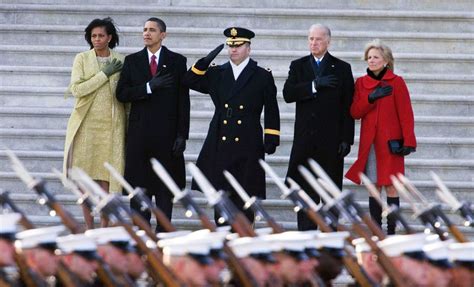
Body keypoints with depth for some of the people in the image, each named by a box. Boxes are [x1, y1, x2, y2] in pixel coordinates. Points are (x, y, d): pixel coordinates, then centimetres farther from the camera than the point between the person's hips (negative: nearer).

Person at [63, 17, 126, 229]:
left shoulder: (121, 61, 4)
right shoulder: (81, 59, 3)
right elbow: (76, 89, -9)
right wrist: (104, 74, -12)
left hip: (111, 125, 0)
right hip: (87, 123, 0)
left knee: (106, 178, -4)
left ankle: (104, 229, 1)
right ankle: (89, 228, 8)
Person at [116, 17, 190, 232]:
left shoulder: (177, 61, 3)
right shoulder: (132, 61, 9)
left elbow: (183, 100, 0)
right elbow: (121, 94, 0)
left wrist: (182, 134, -6)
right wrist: (149, 87, -14)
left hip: (166, 133, -2)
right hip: (139, 132, 2)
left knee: (165, 186, 1)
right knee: (139, 184, 1)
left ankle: (163, 232, 5)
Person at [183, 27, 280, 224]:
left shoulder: (263, 77, 5)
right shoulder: (216, 74, 12)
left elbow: (271, 111, 5)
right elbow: (190, 82, 7)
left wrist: (271, 139, -3)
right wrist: (205, 62, -5)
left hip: (247, 148, -3)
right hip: (220, 145, 3)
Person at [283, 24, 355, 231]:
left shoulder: (341, 68, 4)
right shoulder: (298, 66, 11)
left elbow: (348, 107, 1)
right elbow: (288, 94, -5)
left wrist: (347, 139, -6)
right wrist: (314, 85, -17)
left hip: (331, 139, -2)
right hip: (305, 140, 2)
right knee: (305, 189, 1)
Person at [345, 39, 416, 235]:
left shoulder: (396, 82, -2)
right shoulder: (361, 83, 9)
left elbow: (405, 114, -4)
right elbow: (355, 112, 3)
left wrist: (408, 142, -10)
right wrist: (371, 98, -14)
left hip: (390, 142, -3)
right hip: (369, 143, 3)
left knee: (390, 186, -4)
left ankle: (391, 231, -1)